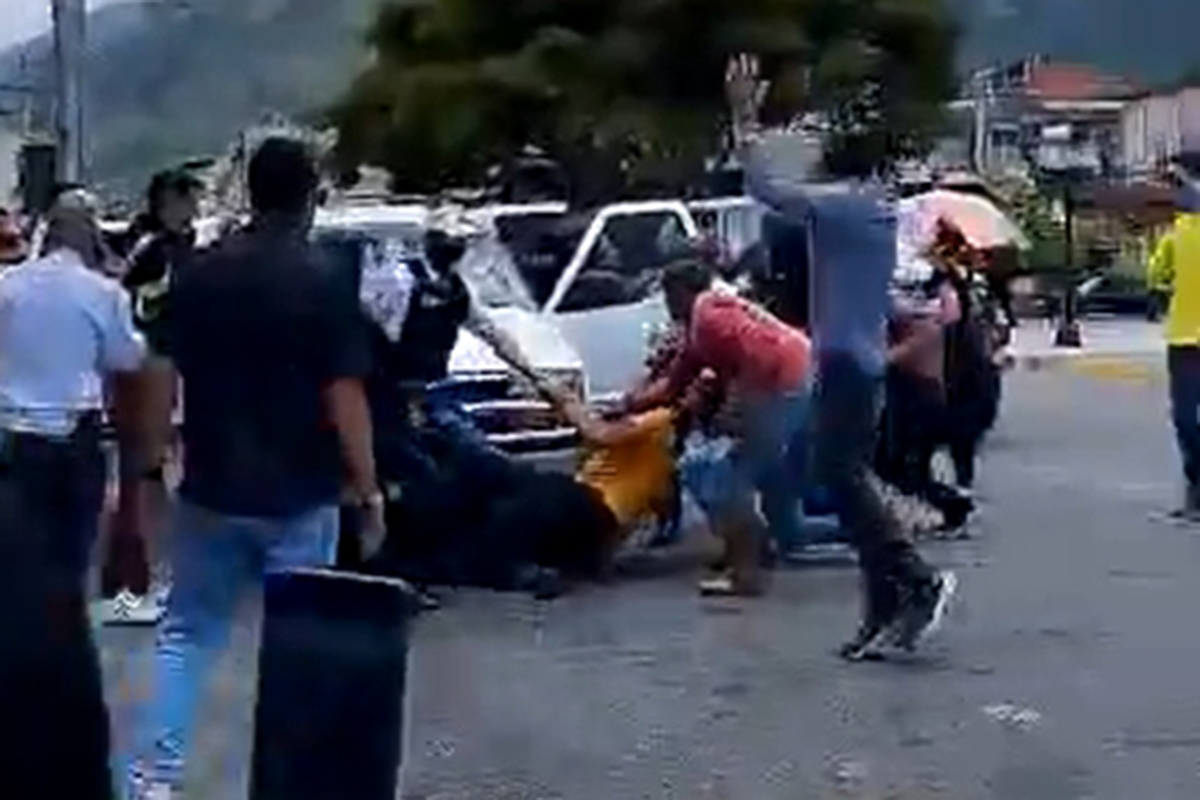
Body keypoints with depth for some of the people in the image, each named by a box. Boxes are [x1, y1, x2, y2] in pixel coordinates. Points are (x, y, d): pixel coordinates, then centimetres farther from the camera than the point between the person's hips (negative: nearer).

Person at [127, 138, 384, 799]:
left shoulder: (196, 276, 2)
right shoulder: (322, 282, -11)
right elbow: (344, 398, -12)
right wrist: (369, 492, -6)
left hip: (210, 488, 3)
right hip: (299, 496, -3)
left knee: (187, 633, 13)